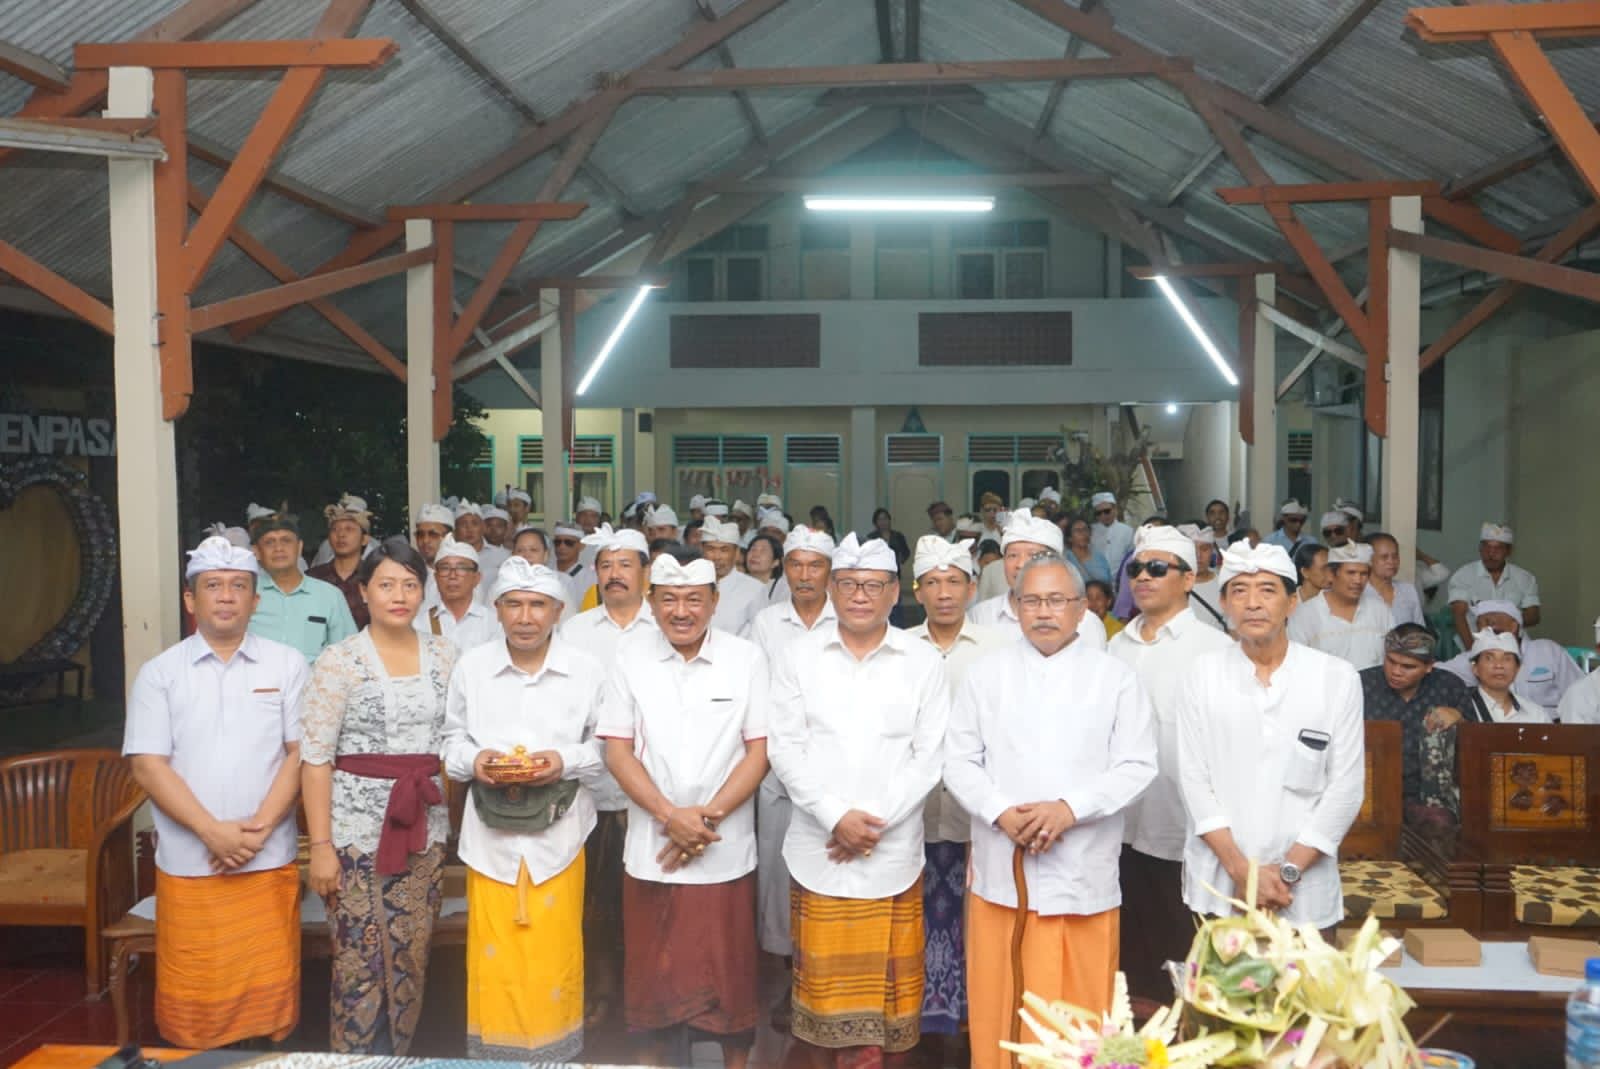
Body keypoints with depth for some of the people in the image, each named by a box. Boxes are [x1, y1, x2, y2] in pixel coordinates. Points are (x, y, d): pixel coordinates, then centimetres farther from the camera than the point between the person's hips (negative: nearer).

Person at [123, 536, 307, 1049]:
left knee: (270, 989, 5)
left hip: (270, 861, 0)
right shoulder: (159, 673, 2)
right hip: (188, 864, 0)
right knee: (193, 997, 7)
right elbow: (147, 764, -4)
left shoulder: (287, 664, 3)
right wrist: (213, 832, -14)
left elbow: (301, 752, -1)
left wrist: (259, 827, -12)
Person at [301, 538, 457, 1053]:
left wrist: (456, 820, 5)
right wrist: (320, 845, -12)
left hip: (425, 827, 4)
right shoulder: (338, 660, -6)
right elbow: (314, 758, -8)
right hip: (358, 826, -4)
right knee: (360, 963, 0)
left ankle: (398, 1057, 27)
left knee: (411, 960, 11)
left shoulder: (444, 653, 5)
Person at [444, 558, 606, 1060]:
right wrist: (472, 761, -12)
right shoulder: (470, 666, 0)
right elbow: (453, 740, 9)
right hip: (490, 835, 1)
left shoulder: (587, 670, -5)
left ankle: (554, 1053, 29)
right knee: (493, 960, 7)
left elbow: (606, 747, 2)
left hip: (558, 835, -1)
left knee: (553, 959, 9)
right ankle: (493, 1053, 27)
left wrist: (566, 762, -16)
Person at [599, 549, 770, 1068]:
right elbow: (617, 749, -2)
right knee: (654, 980, 10)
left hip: (726, 853, -1)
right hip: (651, 850, 1)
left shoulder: (746, 658, -3)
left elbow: (760, 749, -3)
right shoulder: (630, 656, -1)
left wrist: (708, 815, -13)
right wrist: (671, 816, -13)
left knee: (729, 979, 8)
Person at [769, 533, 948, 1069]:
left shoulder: (924, 662, 1)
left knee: (880, 983, 5)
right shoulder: (797, 657, 2)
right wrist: (836, 816, -13)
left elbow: (930, 755, -2)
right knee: (823, 980, 8)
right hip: (818, 849, 1)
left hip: (893, 852, 0)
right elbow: (786, 750, -2)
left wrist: (876, 823, -10)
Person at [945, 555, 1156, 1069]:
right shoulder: (987, 673, 8)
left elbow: (1136, 766, -1)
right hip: (1000, 867, 2)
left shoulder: (1115, 677, 3)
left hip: (1081, 871, -1)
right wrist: (1001, 812, -11)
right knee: (996, 1002, 8)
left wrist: (1069, 809, -14)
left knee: (1076, 1008, 2)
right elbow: (960, 761, 6)